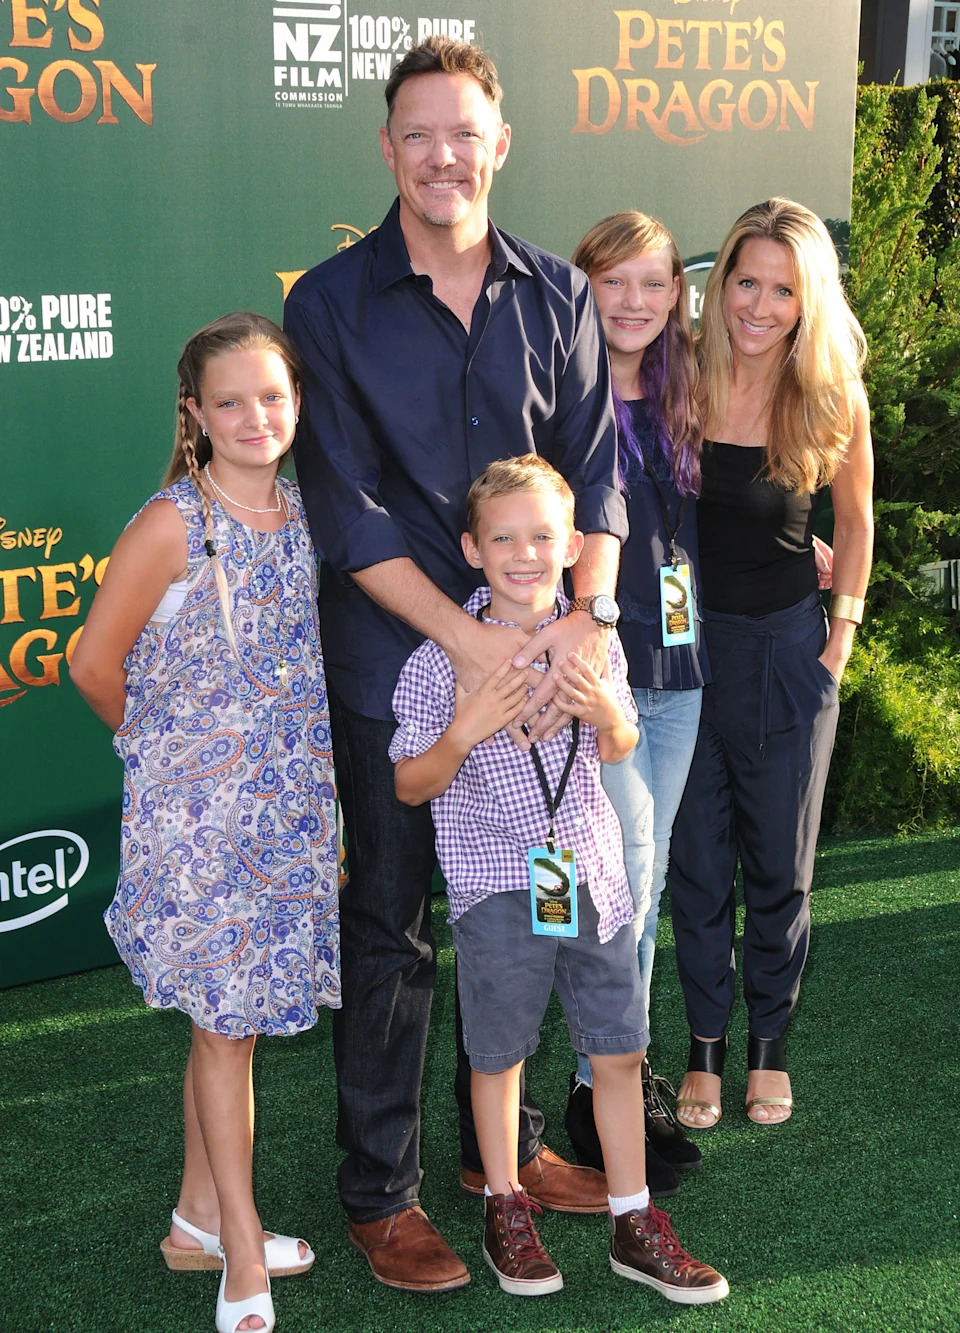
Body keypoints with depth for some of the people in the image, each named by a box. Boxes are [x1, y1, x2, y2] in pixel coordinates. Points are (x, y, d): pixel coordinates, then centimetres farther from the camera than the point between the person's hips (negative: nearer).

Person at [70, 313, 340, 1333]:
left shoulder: (304, 513, 3)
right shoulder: (172, 525, -14)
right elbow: (96, 663, -8)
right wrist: (163, 742, 6)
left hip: (287, 808, 5)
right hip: (194, 812, -5)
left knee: (232, 1017, 15)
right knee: (225, 1022, 3)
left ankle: (200, 1220, 32)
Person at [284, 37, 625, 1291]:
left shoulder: (558, 295, 3)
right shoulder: (330, 304, -6)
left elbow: (594, 469, 1)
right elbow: (348, 513, -10)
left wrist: (587, 617, -16)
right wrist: (468, 638, -19)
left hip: (532, 656, 3)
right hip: (392, 662, -3)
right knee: (390, 928, 8)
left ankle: (503, 1144, 34)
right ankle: (379, 1189, 23)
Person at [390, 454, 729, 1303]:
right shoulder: (441, 660, -12)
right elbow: (410, 786, -6)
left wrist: (605, 712, -9)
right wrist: (464, 733, -24)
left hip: (592, 873, 3)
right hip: (498, 883, -3)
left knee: (619, 1051, 10)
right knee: (500, 1056, 12)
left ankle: (633, 1223, 26)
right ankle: (507, 1210, 33)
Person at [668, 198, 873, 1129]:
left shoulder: (833, 399, -8)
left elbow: (855, 520, 8)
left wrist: (843, 628, 4)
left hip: (789, 645, 0)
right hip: (690, 643, 0)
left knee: (780, 867, 11)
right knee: (697, 862, 8)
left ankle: (769, 1044, 29)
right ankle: (705, 1045, 25)